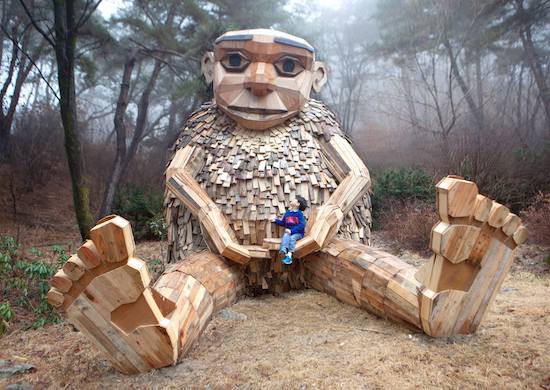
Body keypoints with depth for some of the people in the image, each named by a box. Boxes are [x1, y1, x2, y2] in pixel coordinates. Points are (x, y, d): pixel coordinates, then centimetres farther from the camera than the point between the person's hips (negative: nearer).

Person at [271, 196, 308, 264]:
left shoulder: (299, 214, -5)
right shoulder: (287, 213, 13)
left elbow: (302, 225, -16)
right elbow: (282, 223, 25)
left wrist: (292, 231, -23)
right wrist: (276, 220, 7)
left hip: (298, 233, -4)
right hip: (289, 232, 4)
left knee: (292, 237, -34)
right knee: (285, 236, -29)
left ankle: (289, 255, -46)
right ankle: (285, 253, -51)